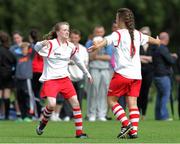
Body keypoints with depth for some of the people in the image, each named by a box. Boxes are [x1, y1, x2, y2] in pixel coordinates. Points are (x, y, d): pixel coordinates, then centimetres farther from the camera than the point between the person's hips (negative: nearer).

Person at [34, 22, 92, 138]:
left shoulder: (71, 47, 7)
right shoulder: (50, 44, -11)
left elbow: (78, 61, 23)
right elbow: (37, 48, -30)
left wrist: (87, 74, 29)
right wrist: (42, 44, -52)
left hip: (64, 78, 5)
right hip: (50, 79, -5)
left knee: (75, 102, -6)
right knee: (52, 104, -21)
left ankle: (79, 132, 2)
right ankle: (43, 123, 10)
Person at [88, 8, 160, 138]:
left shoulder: (118, 34, -5)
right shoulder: (137, 34, 13)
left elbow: (106, 41, -27)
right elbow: (149, 39, 35)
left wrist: (96, 46, -46)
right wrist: (158, 41, 58)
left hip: (122, 73, -6)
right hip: (137, 74, 6)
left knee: (111, 100, 4)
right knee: (132, 102, 5)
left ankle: (126, 124, -9)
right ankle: (134, 130, -3)